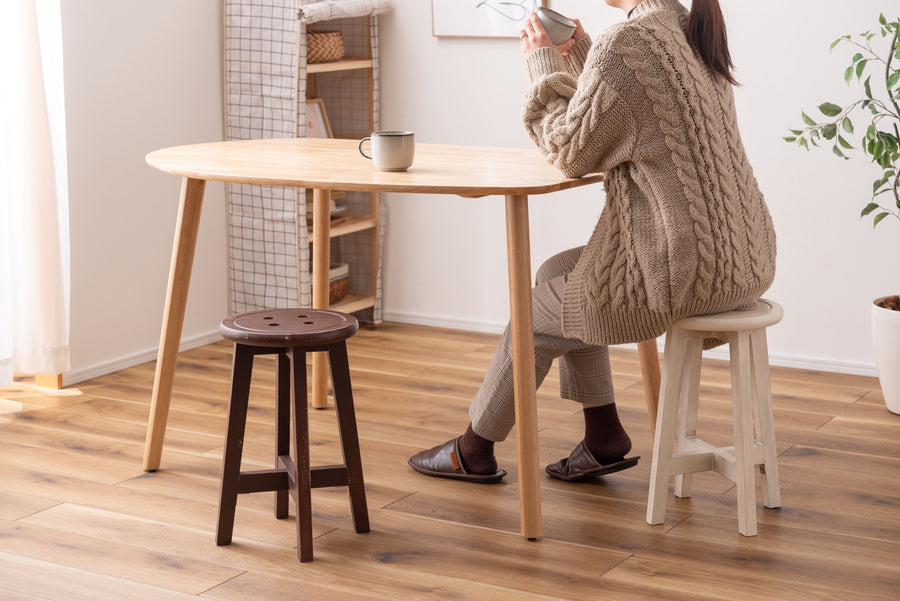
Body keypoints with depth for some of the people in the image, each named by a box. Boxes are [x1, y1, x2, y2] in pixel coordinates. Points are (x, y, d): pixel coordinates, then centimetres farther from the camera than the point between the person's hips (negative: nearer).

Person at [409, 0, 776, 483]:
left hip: (685, 269, -9)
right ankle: (604, 438, 28)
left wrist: (544, 63, 3)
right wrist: (579, 55, 17)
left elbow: (573, 155, -8)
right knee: (558, 276, 26)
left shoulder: (626, 44, -18)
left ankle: (474, 451, 35)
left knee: (535, 318, 15)